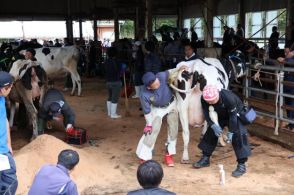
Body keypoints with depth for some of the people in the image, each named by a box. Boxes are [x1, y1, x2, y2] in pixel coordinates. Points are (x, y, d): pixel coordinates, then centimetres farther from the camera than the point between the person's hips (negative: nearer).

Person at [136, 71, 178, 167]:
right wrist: (149, 124, -17)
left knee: (173, 129, 6)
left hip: (171, 104, 3)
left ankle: (169, 154, 23)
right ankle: (144, 157, 1)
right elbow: (147, 111, -19)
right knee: (153, 130, -11)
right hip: (157, 109, -3)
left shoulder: (162, 76, -34)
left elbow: (169, 72, -10)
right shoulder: (144, 95, -35)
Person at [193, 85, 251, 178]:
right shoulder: (204, 99, -28)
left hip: (235, 113, -5)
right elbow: (206, 113, -17)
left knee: (238, 136, -19)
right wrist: (213, 125, -31)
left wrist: (231, 132, -27)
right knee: (211, 132, 4)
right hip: (220, 115, 5)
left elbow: (233, 116, -31)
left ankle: (241, 165, -13)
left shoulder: (229, 97, -41)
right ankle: (205, 159, 20)